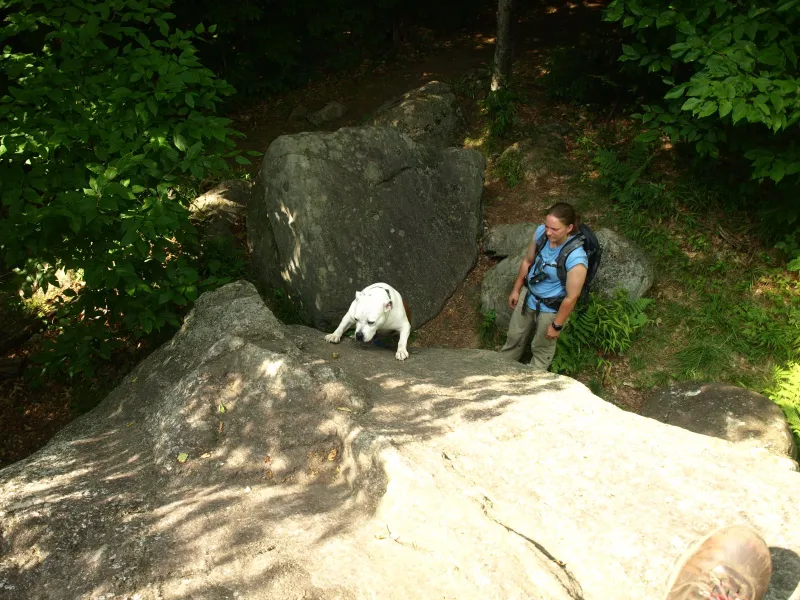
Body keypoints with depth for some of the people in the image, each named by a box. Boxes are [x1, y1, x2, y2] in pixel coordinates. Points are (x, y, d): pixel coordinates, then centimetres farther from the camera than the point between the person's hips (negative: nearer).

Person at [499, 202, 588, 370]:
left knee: (541, 348, 23)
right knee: (514, 336, 29)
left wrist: (556, 325, -14)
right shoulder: (541, 232, -21)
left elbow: (571, 297, -26)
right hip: (529, 296, 6)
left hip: (551, 308, -5)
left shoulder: (576, 259, -39)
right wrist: (516, 289, 10)